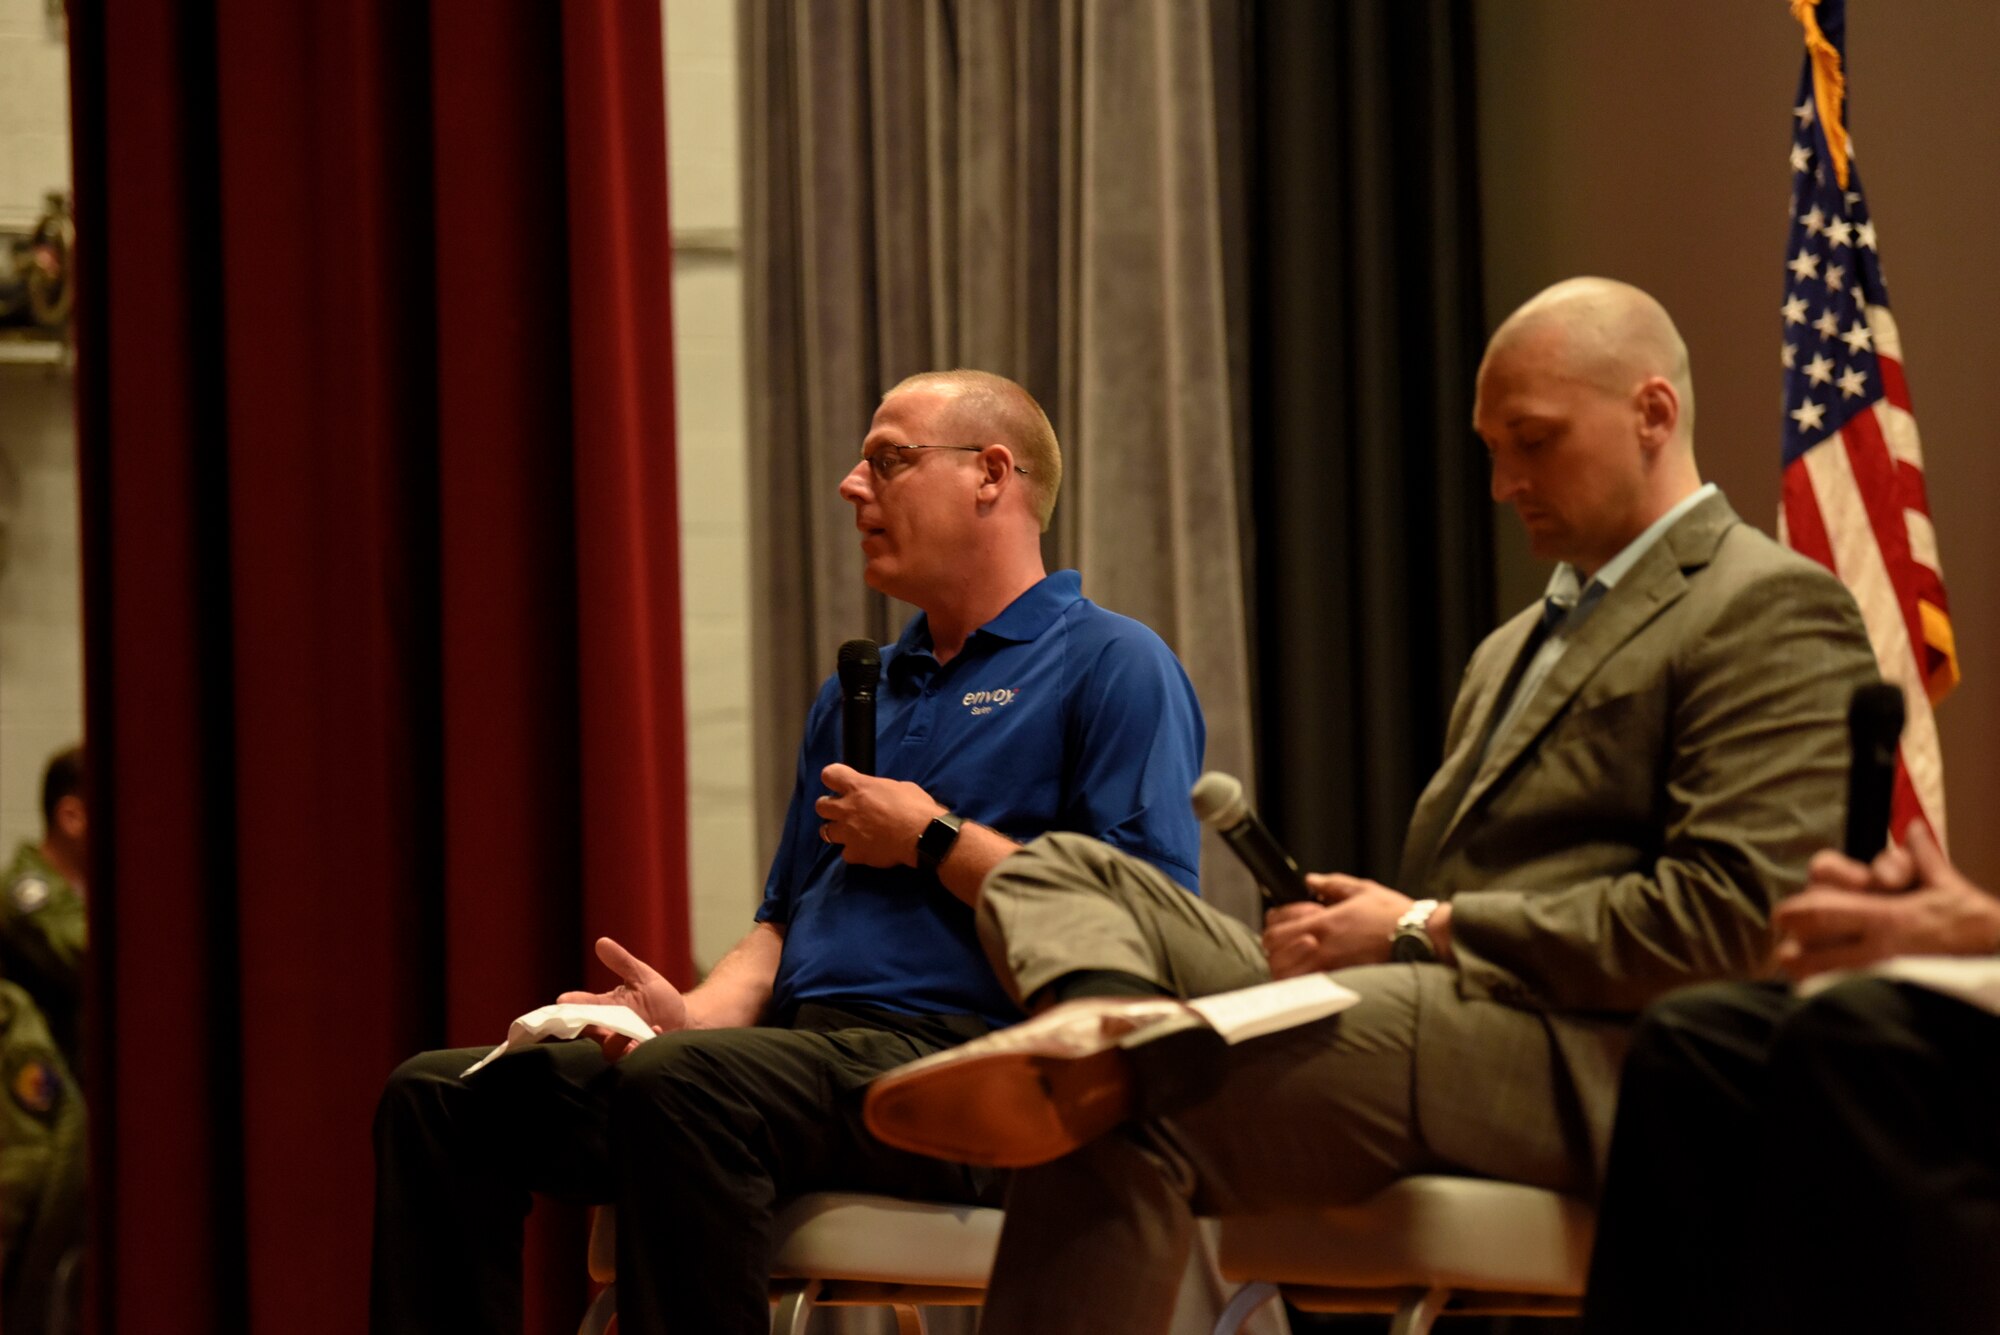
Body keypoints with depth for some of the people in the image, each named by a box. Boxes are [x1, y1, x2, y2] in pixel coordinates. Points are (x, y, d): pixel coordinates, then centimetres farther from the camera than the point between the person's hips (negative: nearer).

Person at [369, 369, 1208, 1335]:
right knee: (440, 1096, -6)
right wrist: (693, 1013, 5)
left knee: (686, 1087, -38)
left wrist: (932, 841, -5)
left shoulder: (1112, 667, 2)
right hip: (803, 1050, 9)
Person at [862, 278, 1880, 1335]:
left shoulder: (1772, 612, -2)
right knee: (1060, 874, -8)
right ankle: (1100, 1024, -39)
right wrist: (1370, 918, 1)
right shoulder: (1516, 648, 31)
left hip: (1581, 1072, -10)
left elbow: (1730, 918, -14)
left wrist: (1425, 929, -11)